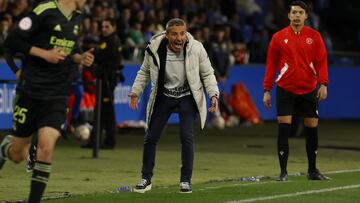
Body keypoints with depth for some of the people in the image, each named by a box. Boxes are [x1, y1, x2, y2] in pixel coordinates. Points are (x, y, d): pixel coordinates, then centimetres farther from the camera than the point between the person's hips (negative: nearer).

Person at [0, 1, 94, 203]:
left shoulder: (77, 17, 10)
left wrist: (79, 57, 6)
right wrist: (44, 53, -19)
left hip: (57, 96, 4)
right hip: (30, 91, -4)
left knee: (46, 146, -15)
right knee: (18, 155, 6)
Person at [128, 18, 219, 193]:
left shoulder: (196, 49, -20)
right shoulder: (155, 49, -18)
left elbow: (207, 74, -6)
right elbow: (144, 72, 1)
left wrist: (213, 94, -17)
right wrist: (135, 93, -6)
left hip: (187, 97, -2)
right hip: (163, 96, 2)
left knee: (187, 137, -14)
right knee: (151, 137, 3)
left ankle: (186, 180, -2)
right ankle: (146, 179, 19)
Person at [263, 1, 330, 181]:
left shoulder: (314, 36, 3)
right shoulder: (279, 37, 2)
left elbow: (321, 62, -1)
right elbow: (271, 64, 4)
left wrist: (323, 84, -13)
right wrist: (267, 90, 0)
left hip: (308, 91, 1)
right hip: (285, 90, -1)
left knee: (312, 130, 6)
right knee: (284, 129, -6)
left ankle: (312, 171, 19)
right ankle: (283, 172, 0)